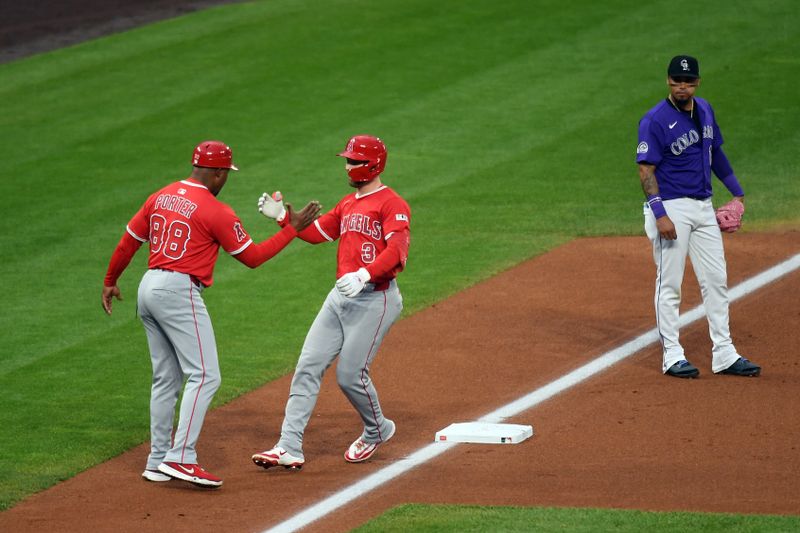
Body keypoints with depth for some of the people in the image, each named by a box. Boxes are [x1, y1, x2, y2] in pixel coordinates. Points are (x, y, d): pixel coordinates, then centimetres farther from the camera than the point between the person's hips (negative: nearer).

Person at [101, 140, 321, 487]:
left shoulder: (160, 198, 12)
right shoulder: (216, 211, -9)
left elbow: (128, 243, 17)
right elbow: (252, 257, -3)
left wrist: (110, 282, 30)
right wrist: (292, 228, 5)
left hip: (148, 288, 8)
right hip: (179, 292, -8)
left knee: (167, 378, 15)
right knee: (204, 376, -9)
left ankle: (157, 461, 16)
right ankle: (181, 458, -20)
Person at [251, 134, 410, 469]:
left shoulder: (392, 204, -9)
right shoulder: (348, 204, 18)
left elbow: (397, 250, -22)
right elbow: (315, 232, 21)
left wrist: (364, 275, -36)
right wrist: (282, 216, 7)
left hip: (375, 299, -8)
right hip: (340, 297, 8)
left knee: (351, 375, -6)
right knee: (308, 367, -1)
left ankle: (378, 431, 23)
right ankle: (289, 448, -3)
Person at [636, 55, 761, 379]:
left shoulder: (704, 111, 9)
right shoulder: (655, 120, -13)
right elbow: (646, 169, -16)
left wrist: (737, 191, 25)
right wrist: (659, 214, -25)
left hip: (703, 207, 7)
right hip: (671, 208, -7)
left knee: (716, 281, 7)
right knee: (669, 285, 0)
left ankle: (724, 355, 12)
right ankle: (672, 356, 7)